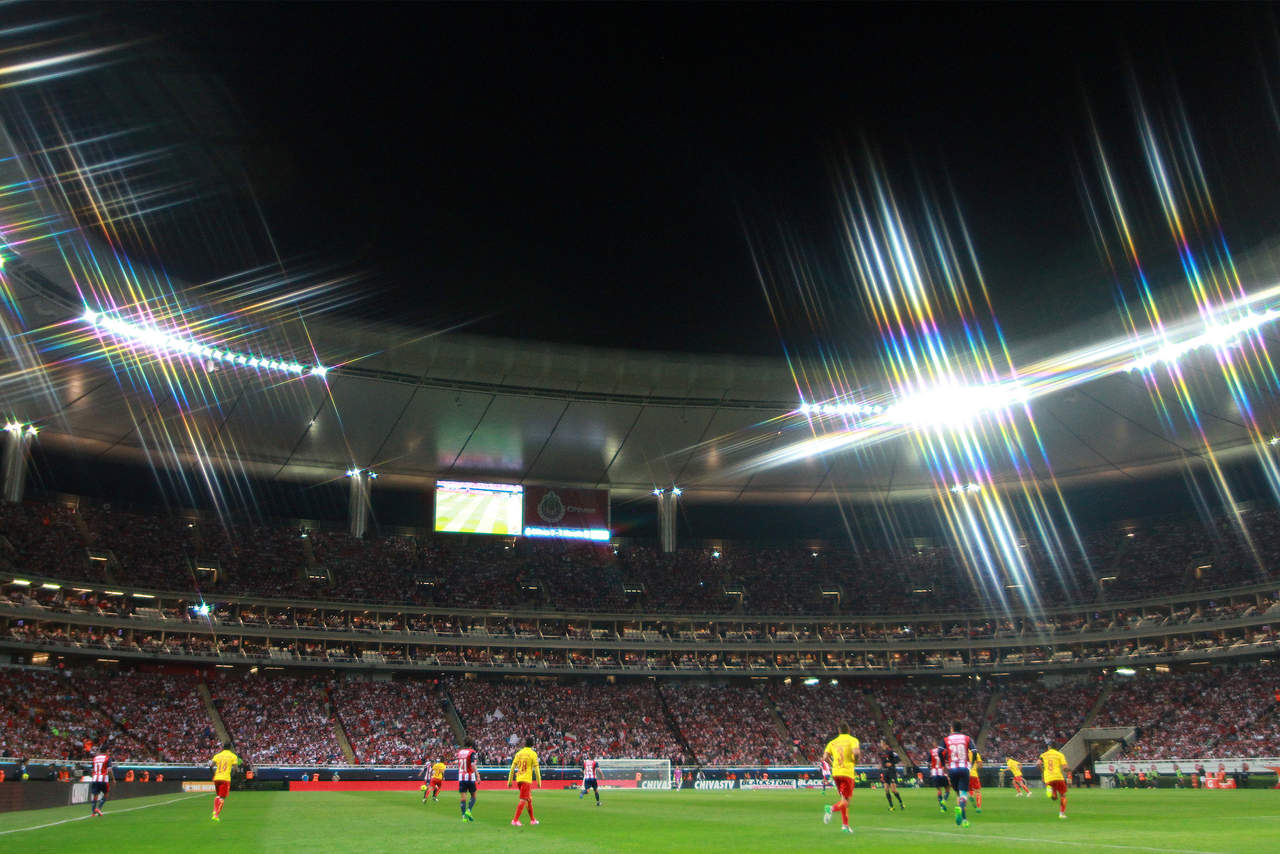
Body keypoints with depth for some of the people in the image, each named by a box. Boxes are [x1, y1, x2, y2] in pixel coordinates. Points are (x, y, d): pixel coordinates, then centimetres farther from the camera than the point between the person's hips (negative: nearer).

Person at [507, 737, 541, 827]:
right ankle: (515, 820, -12)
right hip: (527, 779, -6)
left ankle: (532, 820, 24)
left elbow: (512, 768, 7)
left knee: (529, 799, 18)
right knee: (523, 800, -5)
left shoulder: (519, 753, 10)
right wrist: (539, 782, 1)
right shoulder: (533, 753, -5)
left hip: (518, 779, 6)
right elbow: (536, 769, -6)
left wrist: (509, 781, 11)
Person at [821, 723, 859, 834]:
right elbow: (856, 752, -18)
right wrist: (855, 762, 1)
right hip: (847, 772, -5)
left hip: (836, 772, 5)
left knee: (844, 799, 17)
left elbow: (825, 757, 3)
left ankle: (845, 825, 14)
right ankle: (831, 808, -30)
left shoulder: (832, 742, 12)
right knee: (846, 801, -3)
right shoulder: (853, 740, 1)